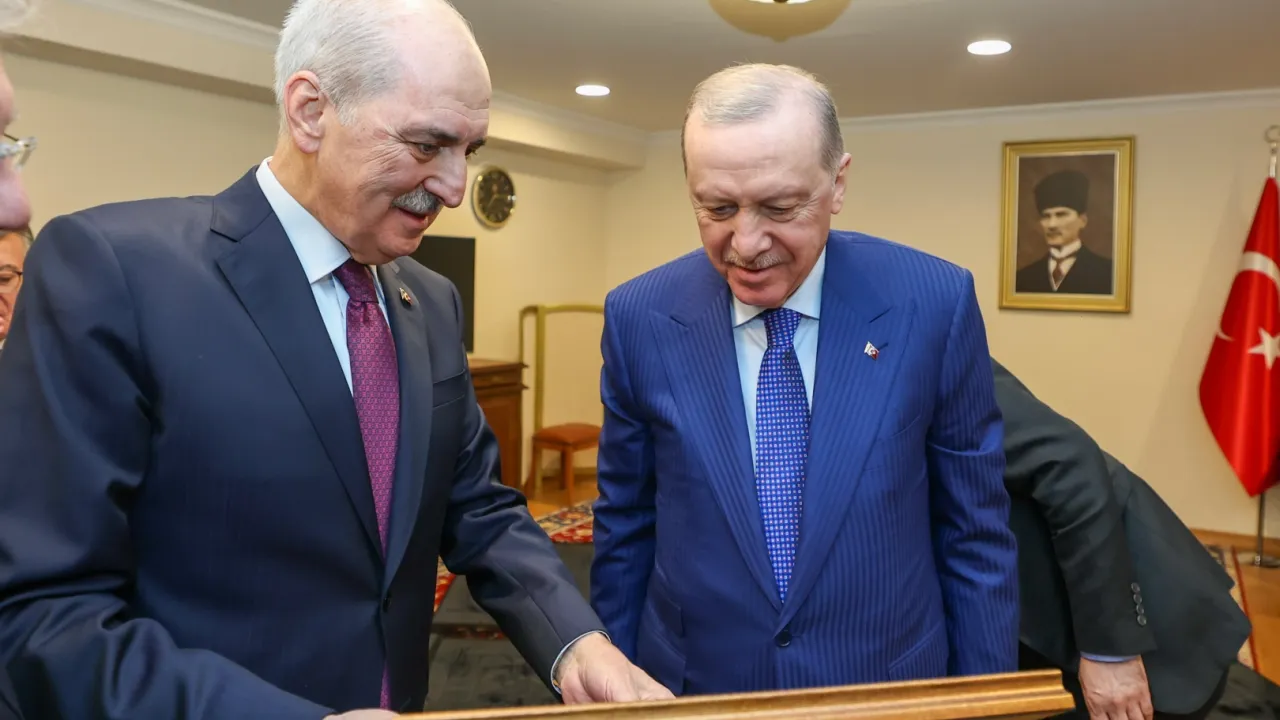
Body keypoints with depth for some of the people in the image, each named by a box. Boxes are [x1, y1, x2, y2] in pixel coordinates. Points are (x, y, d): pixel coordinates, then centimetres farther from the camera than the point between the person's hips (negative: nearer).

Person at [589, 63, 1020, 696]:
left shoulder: (934, 304, -13)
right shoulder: (638, 317, -11)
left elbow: (974, 532, -5)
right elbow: (624, 529, -1)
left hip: (891, 684, 0)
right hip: (691, 684, 1)